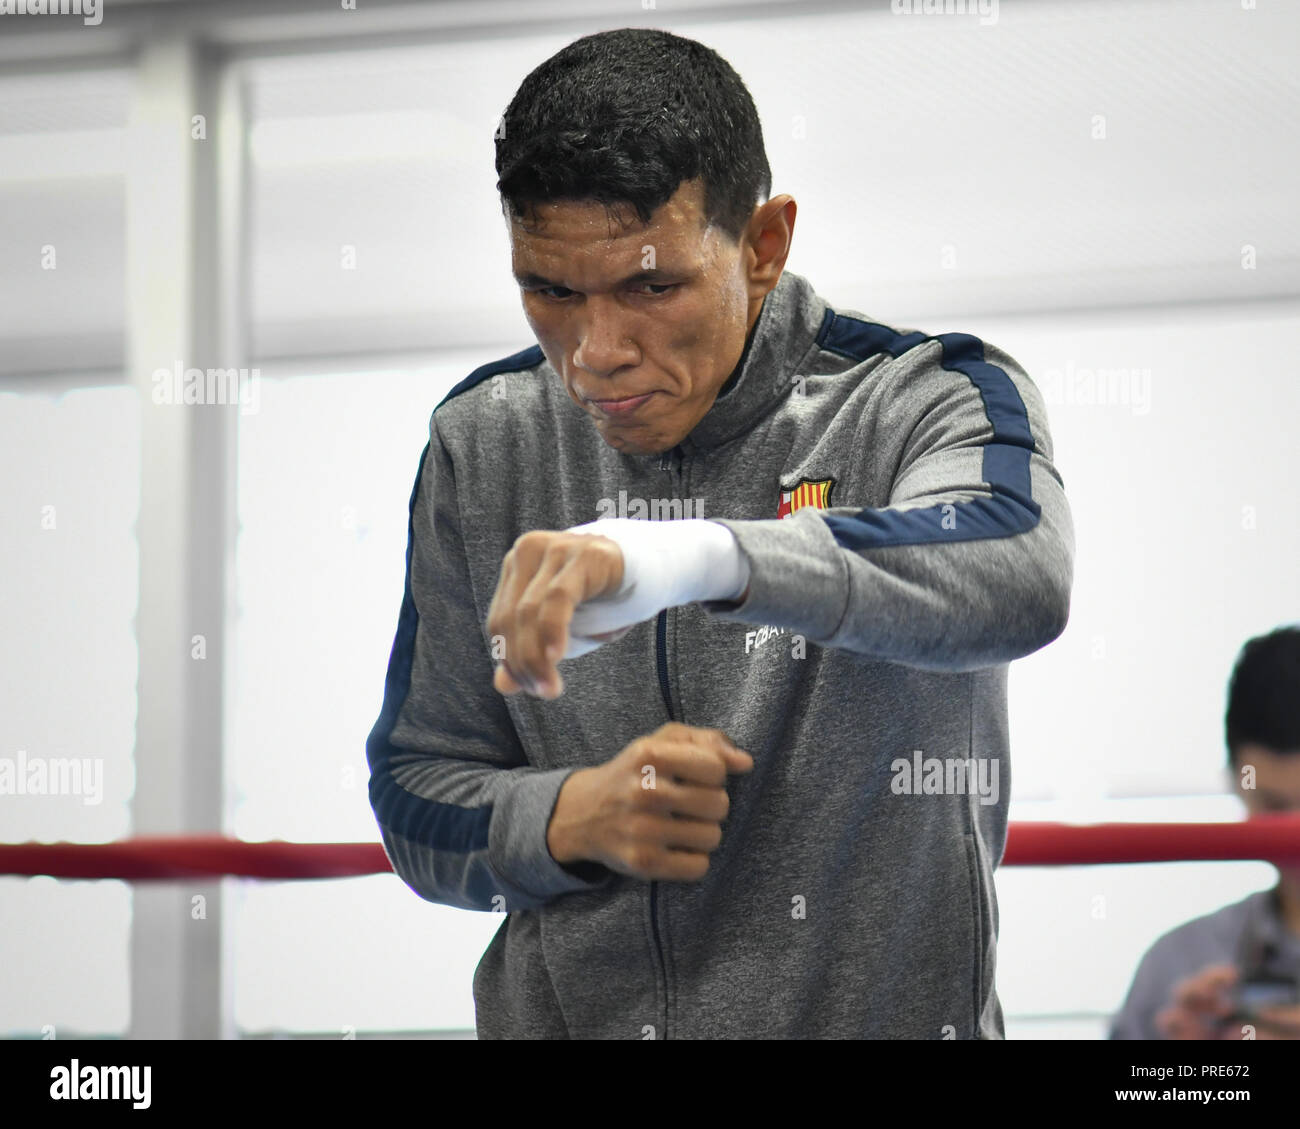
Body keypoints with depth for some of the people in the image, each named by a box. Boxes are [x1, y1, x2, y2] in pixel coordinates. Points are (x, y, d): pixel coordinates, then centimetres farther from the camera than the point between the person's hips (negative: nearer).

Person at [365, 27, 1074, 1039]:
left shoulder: (925, 403, -6)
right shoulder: (483, 449, 5)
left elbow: (1018, 575, -28)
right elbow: (416, 801, 9)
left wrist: (699, 558, -41)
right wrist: (571, 818, -11)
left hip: (881, 1013, -3)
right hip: (560, 1013, 3)